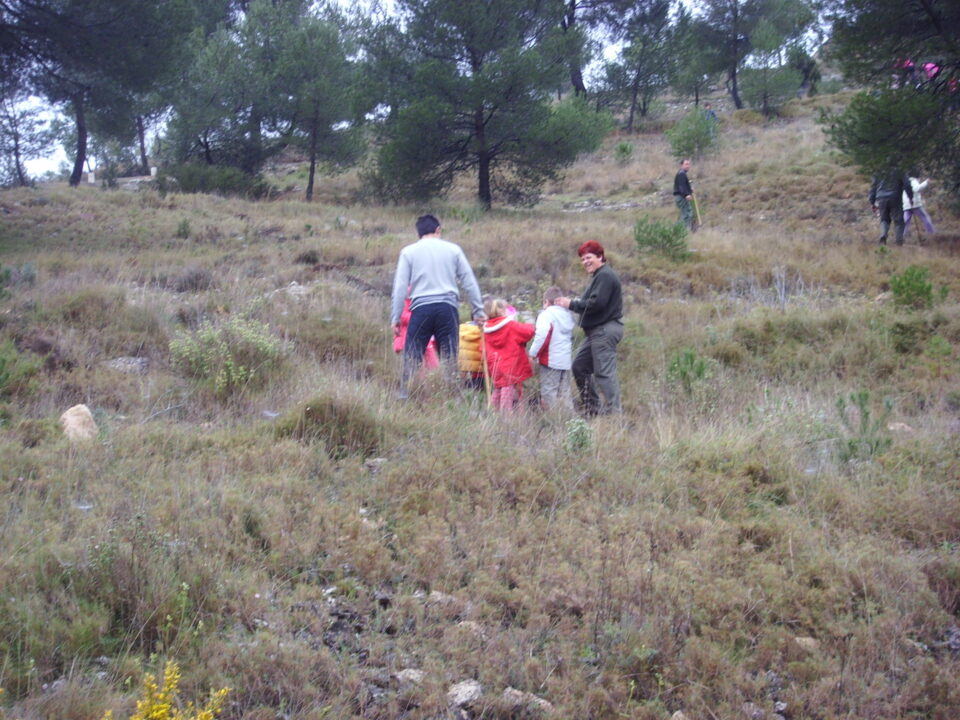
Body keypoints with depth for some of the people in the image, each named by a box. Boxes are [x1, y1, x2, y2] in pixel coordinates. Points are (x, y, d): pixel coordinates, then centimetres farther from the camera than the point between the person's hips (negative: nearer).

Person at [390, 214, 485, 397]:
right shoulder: (453, 249, 11)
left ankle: (405, 397, -4)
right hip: (448, 307, 1)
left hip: (421, 308, -1)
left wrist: (395, 317, 5)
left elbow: (400, 287, 4)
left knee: (412, 357, 2)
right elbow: (469, 282, 10)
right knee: (450, 358, 5)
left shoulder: (409, 252, 8)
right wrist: (478, 311, 15)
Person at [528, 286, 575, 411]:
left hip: (550, 360, -7)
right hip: (566, 359, 7)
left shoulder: (546, 315, -13)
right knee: (564, 391, 14)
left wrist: (533, 353, -17)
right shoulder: (568, 314, 11)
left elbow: (542, 336, -23)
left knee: (549, 391, -1)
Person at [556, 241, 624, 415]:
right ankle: (592, 407, 20)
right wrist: (577, 303, 2)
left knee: (604, 372, -11)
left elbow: (597, 303, -22)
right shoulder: (599, 276, 21)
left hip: (604, 331, -11)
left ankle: (613, 410, -8)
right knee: (579, 367, 14)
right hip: (598, 331, 11)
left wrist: (572, 304, -14)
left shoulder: (605, 276, -13)